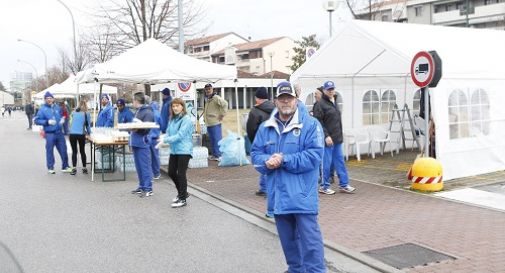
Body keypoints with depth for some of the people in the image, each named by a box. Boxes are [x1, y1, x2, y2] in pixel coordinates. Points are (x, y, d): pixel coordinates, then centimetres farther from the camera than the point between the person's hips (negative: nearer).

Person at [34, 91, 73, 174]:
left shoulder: (57, 107, 10)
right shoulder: (42, 109, -5)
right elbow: (37, 120, -7)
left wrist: (62, 120, 2)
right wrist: (47, 122, -18)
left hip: (59, 132, 4)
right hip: (49, 133, -4)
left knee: (63, 150, 6)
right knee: (50, 151, 3)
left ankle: (65, 166, 16)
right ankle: (50, 168, 16)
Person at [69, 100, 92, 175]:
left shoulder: (74, 113, 11)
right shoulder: (86, 114, 3)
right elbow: (88, 125, 10)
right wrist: (89, 132, 30)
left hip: (72, 134, 2)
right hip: (81, 134, -1)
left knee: (74, 151, 6)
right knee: (82, 151, 12)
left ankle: (74, 169, -4)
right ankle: (84, 168, 19)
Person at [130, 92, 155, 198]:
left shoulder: (148, 112, -11)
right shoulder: (138, 111, 17)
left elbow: (146, 128, -19)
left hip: (142, 143, -10)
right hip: (136, 142, 10)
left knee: (145, 166, -6)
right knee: (139, 167, 14)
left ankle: (148, 189, -2)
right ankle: (142, 187, 23)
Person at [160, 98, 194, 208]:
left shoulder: (186, 119, -13)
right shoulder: (172, 119, 10)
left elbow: (180, 135, -19)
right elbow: (168, 132, 10)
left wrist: (165, 140, -21)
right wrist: (163, 138, -13)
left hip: (184, 150, -8)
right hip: (174, 150, 8)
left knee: (181, 174, -3)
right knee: (171, 172, 12)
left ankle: (182, 199, 10)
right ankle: (181, 192, 33)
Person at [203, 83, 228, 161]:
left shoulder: (216, 98, -12)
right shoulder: (206, 99, 17)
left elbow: (225, 104, -21)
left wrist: (222, 114, -19)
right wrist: (205, 117, 21)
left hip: (215, 123, -9)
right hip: (208, 123, 9)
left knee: (217, 139, -7)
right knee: (212, 140, 14)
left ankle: (218, 155, -5)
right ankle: (214, 154, 21)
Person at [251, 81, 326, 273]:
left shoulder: (310, 124, -6)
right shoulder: (266, 127, 11)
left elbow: (314, 156, -14)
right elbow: (255, 153, 10)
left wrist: (284, 160, -17)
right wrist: (266, 162, -13)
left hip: (302, 195, -5)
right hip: (278, 195, 6)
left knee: (309, 239, -5)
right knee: (288, 238, 18)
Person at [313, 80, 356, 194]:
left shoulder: (335, 102, 17)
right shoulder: (320, 104, -11)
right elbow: (318, 122, -17)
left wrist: (340, 135, 19)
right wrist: (326, 136, -20)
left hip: (337, 139, 8)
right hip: (327, 139, -8)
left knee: (340, 162, 11)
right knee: (326, 163, -1)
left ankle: (344, 184, 17)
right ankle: (324, 186, 10)